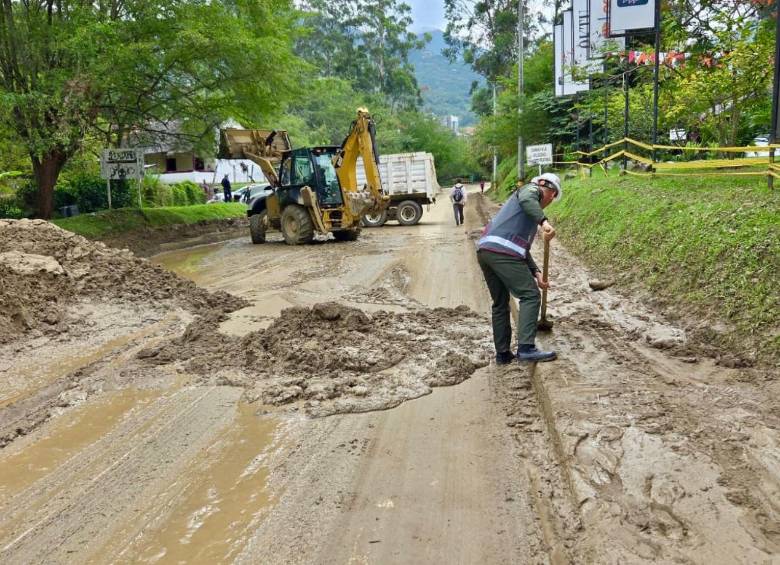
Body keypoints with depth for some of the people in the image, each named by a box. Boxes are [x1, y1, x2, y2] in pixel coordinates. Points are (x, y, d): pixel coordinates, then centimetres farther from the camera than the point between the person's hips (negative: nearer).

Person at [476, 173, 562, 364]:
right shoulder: (532, 190, 11)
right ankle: (526, 348, -13)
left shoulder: (530, 212, 36)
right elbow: (526, 199, -17)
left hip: (485, 250, 9)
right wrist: (544, 221, -28)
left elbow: (523, 248, 30)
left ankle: (503, 353, 19)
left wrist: (536, 273, 21)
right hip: (502, 250, -9)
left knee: (500, 303, 16)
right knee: (530, 295, -6)